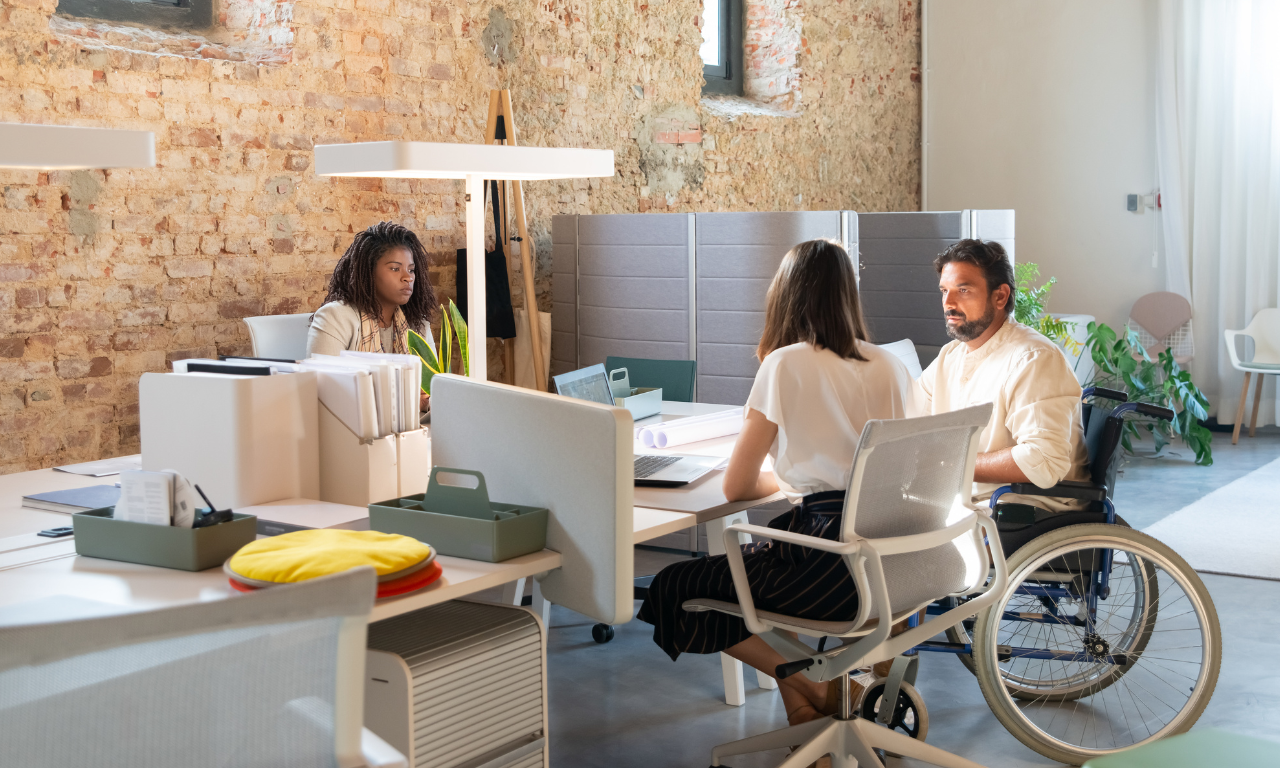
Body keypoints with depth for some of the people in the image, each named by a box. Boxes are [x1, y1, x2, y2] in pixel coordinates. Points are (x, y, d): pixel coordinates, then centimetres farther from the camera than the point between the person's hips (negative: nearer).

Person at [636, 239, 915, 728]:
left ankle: (814, 692, 3)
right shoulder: (890, 366, 10)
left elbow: (736, 487, -3)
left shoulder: (786, 365, -8)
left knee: (674, 590, 6)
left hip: (837, 571, -8)